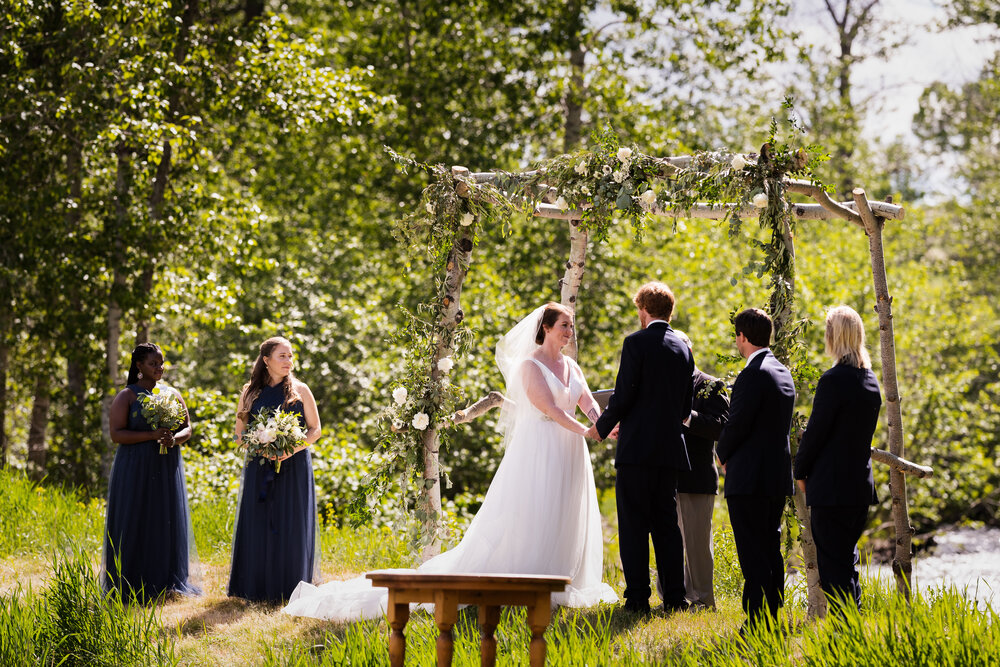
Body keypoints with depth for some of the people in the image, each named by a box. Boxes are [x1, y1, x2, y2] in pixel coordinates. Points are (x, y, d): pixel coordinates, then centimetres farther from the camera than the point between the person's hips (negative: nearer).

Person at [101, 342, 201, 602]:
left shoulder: (172, 394, 10)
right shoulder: (126, 396, -2)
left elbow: (187, 428, 12)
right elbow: (116, 434, -10)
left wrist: (175, 438, -11)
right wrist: (152, 435, -20)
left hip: (167, 468, 4)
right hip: (135, 468, -4)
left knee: (167, 522, 6)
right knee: (135, 523, -2)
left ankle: (165, 582, 14)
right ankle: (132, 586, 2)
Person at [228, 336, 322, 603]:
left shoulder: (300, 390, 3)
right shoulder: (250, 393, 7)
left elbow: (315, 430, 4)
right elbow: (239, 433, 10)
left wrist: (293, 449, -14)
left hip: (293, 468, -1)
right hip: (259, 469, 1)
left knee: (291, 527, -2)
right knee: (257, 527, -1)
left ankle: (290, 589, 4)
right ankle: (258, 589, 6)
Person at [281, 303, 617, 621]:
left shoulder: (571, 366, 15)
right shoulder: (529, 365, -8)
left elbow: (589, 404, 4)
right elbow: (550, 409, -16)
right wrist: (586, 431, -22)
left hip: (569, 453, 7)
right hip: (538, 449, -7)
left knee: (566, 523, 7)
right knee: (528, 520, -8)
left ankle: (556, 588, 13)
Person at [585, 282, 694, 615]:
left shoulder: (636, 342, -7)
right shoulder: (683, 347, 12)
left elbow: (623, 395, -12)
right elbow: (685, 406, 16)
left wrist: (602, 427, 4)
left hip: (637, 448, -6)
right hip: (671, 448, 6)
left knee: (634, 526, -3)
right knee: (666, 524, 11)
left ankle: (637, 597, -6)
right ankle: (674, 597, 10)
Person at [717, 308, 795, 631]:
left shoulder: (753, 375, -16)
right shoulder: (782, 372, 13)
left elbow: (737, 424, -17)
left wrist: (723, 455, 2)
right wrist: (730, 452, 17)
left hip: (749, 479, -9)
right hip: (778, 475, 9)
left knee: (753, 554, -7)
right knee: (771, 550, 14)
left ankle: (757, 623, -7)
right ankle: (772, 617, 18)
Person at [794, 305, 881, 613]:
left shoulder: (834, 380, -16)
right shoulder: (870, 380, 10)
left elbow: (815, 430, -13)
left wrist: (801, 471, 2)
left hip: (831, 485, -8)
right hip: (861, 482, 8)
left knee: (833, 562, -4)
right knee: (846, 558, 18)